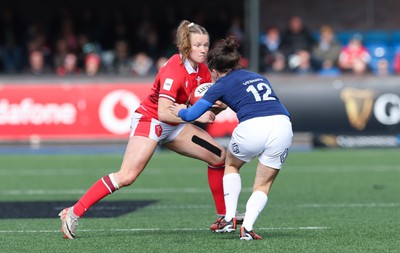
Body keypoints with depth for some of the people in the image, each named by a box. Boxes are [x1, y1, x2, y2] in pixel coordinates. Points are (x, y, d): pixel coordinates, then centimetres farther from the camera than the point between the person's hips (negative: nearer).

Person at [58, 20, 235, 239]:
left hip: (173, 125, 8)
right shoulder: (174, 70, -24)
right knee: (127, 176, -22)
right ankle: (74, 213, -18)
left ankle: (224, 217, 10)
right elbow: (163, 113, -30)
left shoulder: (202, 71, 0)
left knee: (219, 155, 1)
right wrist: (197, 116, -28)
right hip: (149, 120, -8)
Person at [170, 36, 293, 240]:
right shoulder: (258, 77, 28)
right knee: (263, 185, 17)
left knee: (231, 165, 28)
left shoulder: (222, 84, 14)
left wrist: (181, 111, 37)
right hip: (282, 124, 3)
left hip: (252, 128, -3)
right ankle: (247, 228, 1)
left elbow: (191, 115, 12)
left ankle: (229, 218, 19)